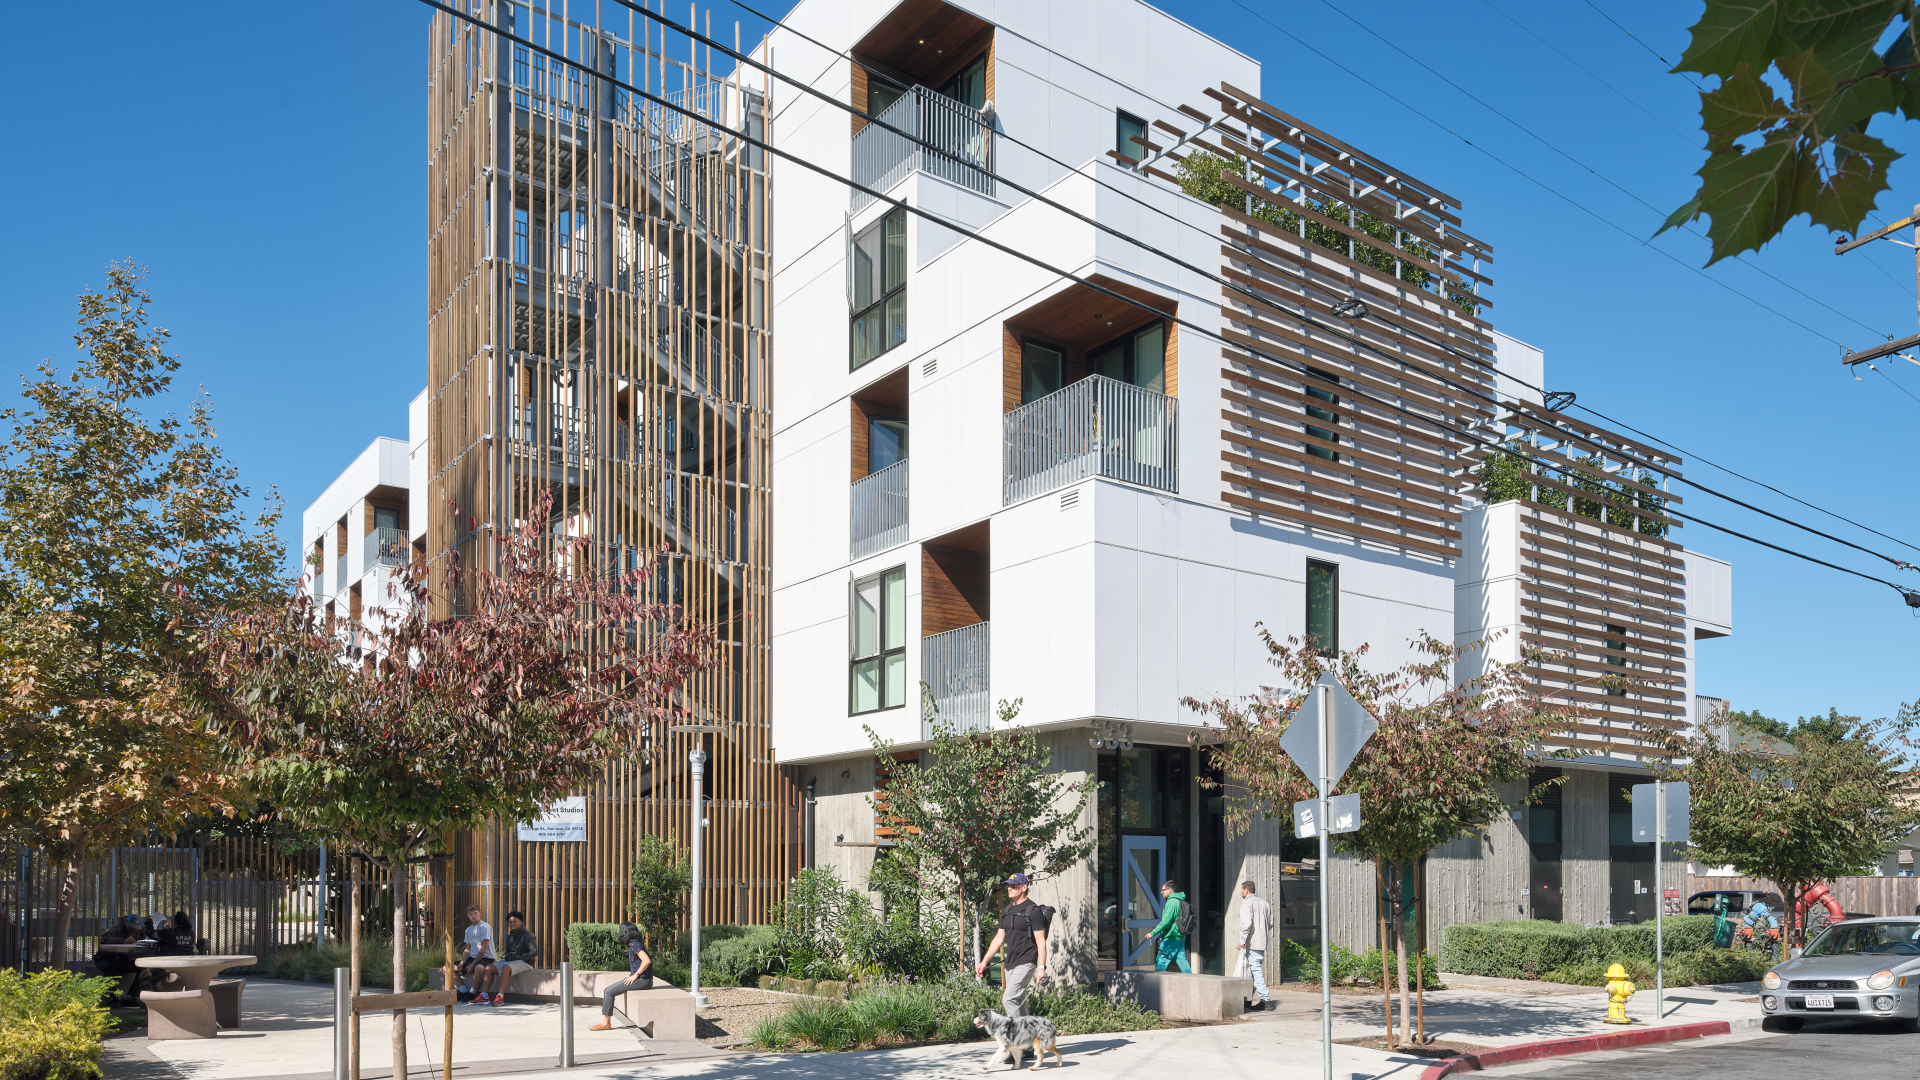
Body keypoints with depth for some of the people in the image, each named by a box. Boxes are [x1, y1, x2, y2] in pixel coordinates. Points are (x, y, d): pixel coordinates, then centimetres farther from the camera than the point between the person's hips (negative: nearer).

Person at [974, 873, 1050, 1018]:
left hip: (1025, 963, -8)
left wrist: (1042, 968, -18)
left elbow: (1041, 942, -11)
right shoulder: (1006, 911, 14)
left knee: (1008, 999, -16)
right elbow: (999, 938, 18)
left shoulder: (1033, 910, -9)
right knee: (1019, 1002, 9)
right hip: (1010, 964, 8)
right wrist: (984, 961, 15)